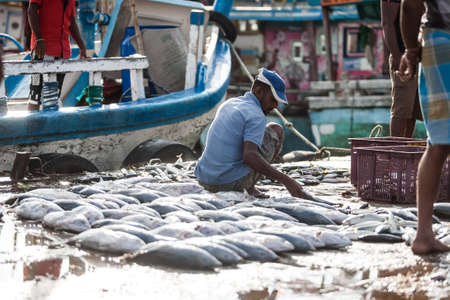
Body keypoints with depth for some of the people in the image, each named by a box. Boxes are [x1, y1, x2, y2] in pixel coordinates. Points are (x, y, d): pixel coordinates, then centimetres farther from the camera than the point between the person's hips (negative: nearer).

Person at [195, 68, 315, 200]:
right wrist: (286, 181, -27)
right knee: (276, 130, 8)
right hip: (232, 183, -7)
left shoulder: (228, 104, 14)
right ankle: (250, 187, 5)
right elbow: (249, 156, -27)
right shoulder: (257, 116, -13)